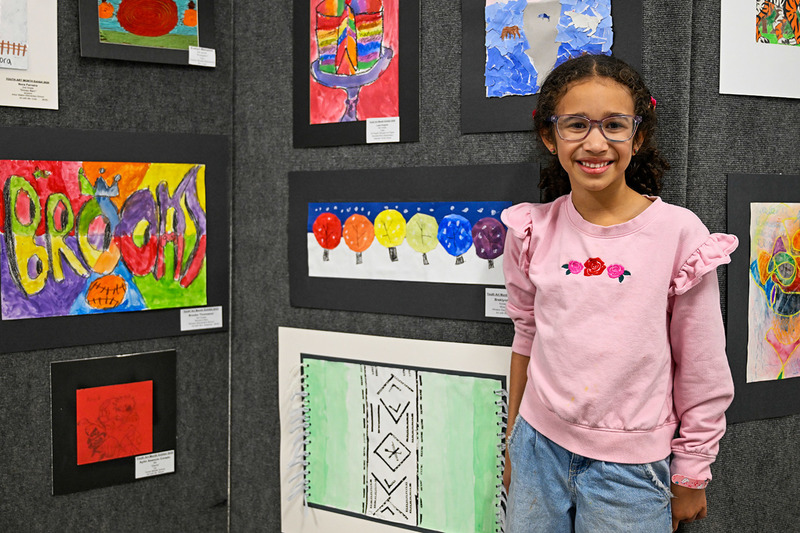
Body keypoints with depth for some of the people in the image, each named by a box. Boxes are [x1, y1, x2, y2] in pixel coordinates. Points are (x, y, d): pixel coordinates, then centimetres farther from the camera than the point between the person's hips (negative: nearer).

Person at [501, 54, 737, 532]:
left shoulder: (679, 233, -12)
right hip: (539, 448, 3)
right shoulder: (534, 230, -2)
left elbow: (703, 370, -5)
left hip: (629, 468, -3)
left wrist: (691, 478, 1)